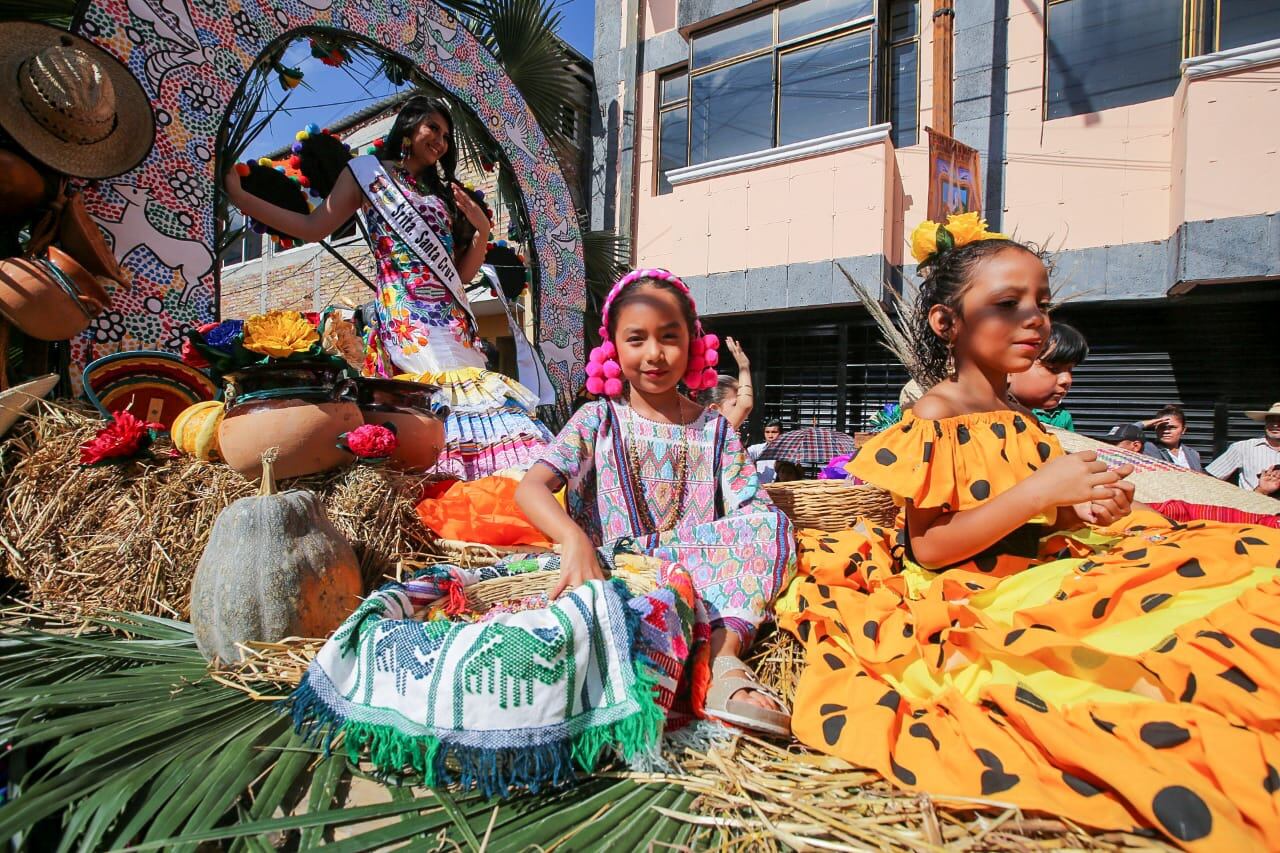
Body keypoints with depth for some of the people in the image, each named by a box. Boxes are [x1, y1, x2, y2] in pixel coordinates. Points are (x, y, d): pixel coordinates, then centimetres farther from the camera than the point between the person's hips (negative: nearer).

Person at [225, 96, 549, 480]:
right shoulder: (368, 173, 13)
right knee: (467, 393, -18)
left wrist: (482, 230, 5)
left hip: (454, 315, 5)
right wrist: (239, 196, 5)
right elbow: (313, 227, 8)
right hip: (405, 313, -5)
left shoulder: (446, 192, 24)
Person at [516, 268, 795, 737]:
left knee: (771, 523, -22)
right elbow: (530, 487, -12)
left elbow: (754, 515, 4)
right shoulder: (597, 420, 4)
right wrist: (575, 541, -33)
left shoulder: (715, 430, 12)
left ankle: (724, 651, -34)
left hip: (702, 573, 3)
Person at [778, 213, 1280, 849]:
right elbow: (926, 548, -16)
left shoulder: (1022, 423, 11)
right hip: (969, 601, -8)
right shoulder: (932, 421, -10)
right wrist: (1038, 492, -20)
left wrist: (1082, 512, -3)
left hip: (1038, 582, 8)